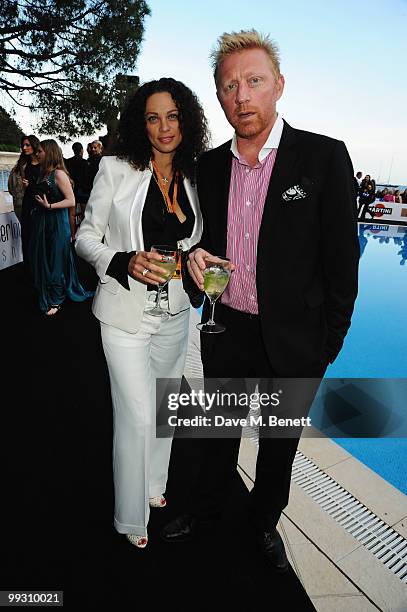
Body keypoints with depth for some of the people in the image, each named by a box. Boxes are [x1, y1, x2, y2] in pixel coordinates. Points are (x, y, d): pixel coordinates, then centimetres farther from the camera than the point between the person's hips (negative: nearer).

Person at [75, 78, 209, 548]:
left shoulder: (193, 177, 6)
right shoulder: (115, 169, -6)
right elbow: (86, 237, -3)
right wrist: (125, 262, -22)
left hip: (174, 311, 5)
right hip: (126, 312, -4)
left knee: (163, 406, 18)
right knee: (137, 416, -1)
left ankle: (155, 487, 44)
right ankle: (131, 518, 25)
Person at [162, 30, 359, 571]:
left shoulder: (324, 157, -12)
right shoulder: (209, 165, 1)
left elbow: (342, 262, -10)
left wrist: (325, 349, -9)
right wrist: (196, 257, -11)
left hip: (292, 343, -2)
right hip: (225, 332, 3)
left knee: (279, 444, 19)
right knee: (219, 432, 22)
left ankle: (266, 522, 48)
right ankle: (206, 508, 50)